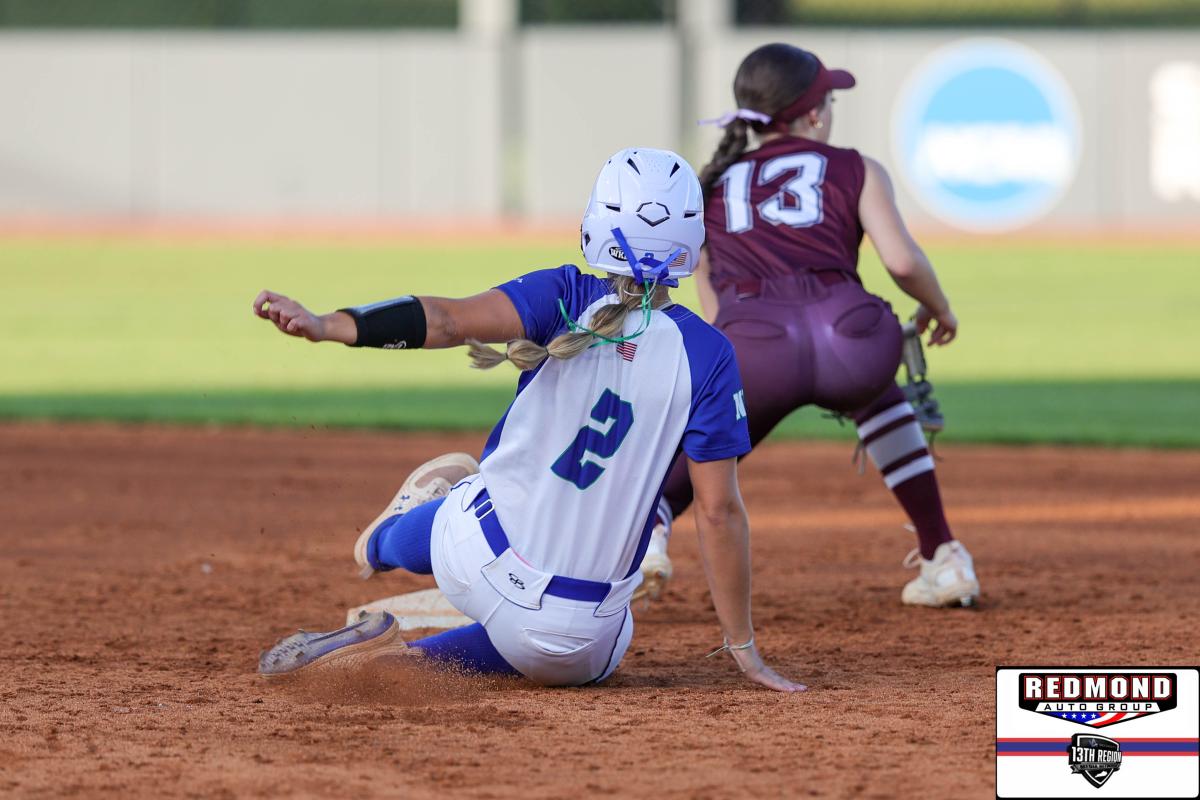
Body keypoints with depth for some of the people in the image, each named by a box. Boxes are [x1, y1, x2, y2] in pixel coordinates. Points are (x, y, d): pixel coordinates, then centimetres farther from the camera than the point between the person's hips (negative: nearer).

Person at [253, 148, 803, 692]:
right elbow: (718, 511, -9)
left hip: (478, 563, 3)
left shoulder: (567, 299, -7)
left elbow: (448, 321, -24)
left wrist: (328, 326, -33)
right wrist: (742, 646, -3)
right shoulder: (706, 356, -8)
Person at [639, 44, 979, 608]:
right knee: (875, 394, 36)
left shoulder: (712, 187, 28)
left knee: (695, 454, 22)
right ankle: (942, 558, 31)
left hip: (754, 349, 0)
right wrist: (939, 309, 26)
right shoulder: (856, 171, 21)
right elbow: (903, 261, 7)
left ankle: (646, 524, -14)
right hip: (854, 342, 0)